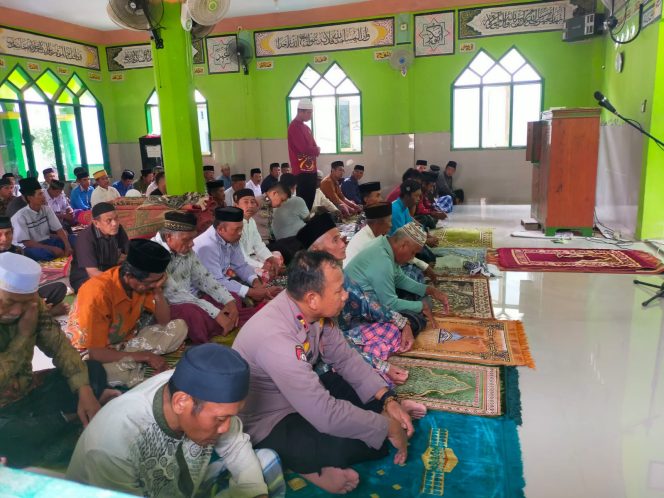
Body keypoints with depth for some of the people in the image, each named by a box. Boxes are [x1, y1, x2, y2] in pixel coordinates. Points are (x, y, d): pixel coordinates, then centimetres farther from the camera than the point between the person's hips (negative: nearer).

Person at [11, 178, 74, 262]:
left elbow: (59, 229, -2)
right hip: (32, 247, -5)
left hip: (47, 242, 5)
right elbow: (26, 243, -17)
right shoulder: (20, 216, -15)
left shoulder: (46, 209, 2)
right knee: (44, 253, -39)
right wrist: (52, 248, -25)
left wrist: (67, 246, -21)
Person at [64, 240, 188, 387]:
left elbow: (164, 321, -5)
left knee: (179, 327, -10)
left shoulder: (143, 282, -13)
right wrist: (145, 356, -27)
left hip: (125, 343, 6)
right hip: (92, 354, -6)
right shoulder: (98, 293, -32)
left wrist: (158, 291, -23)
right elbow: (94, 353, -30)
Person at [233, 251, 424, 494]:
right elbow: (326, 415, -35)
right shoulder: (275, 337, -38)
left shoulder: (312, 311, -13)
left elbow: (345, 357, 1)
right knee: (368, 441, -22)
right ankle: (304, 462, -1)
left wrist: (388, 399, -9)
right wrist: (387, 427, -22)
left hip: (305, 398, 8)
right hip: (267, 425, -8)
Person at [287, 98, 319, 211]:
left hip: (310, 170, 9)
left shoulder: (306, 127, 18)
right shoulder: (294, 127, -11)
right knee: (303, 201, -8)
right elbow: (304, 148, -21)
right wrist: (317, 149, -3)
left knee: (310, 201, 12)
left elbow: (313, 147, 18)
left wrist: (315, 150, -4)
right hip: (302, 171, -9)